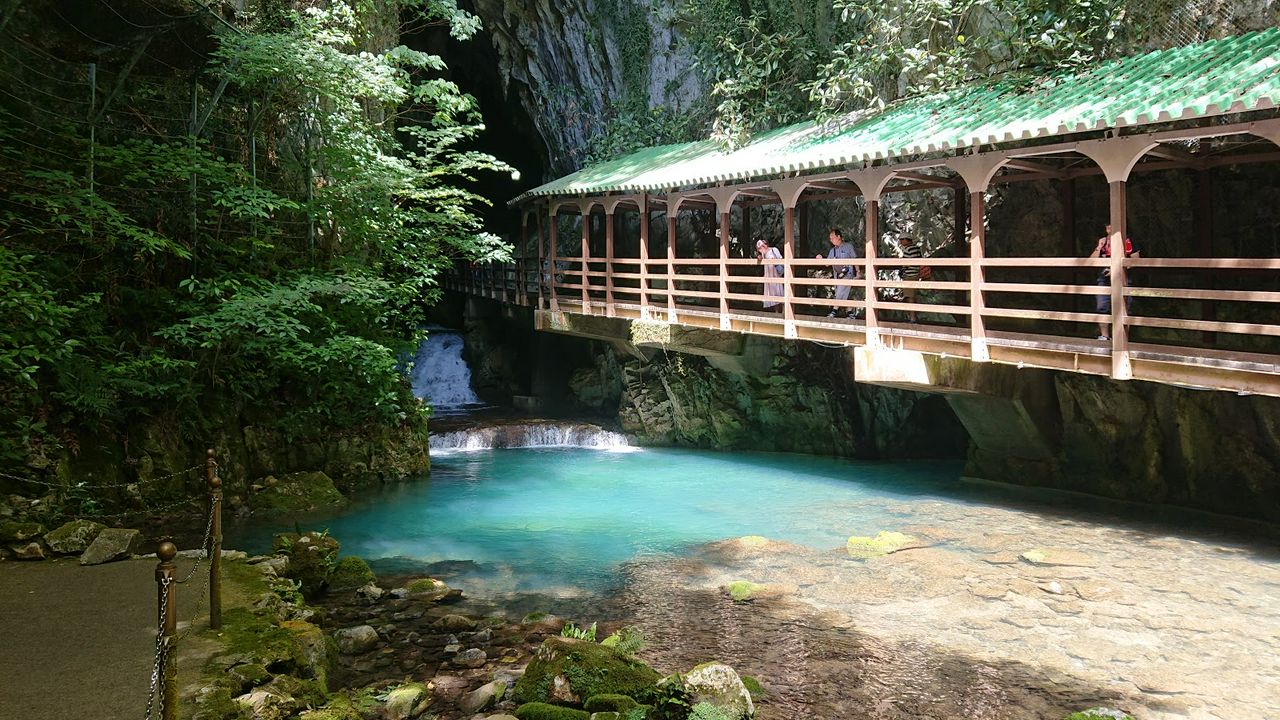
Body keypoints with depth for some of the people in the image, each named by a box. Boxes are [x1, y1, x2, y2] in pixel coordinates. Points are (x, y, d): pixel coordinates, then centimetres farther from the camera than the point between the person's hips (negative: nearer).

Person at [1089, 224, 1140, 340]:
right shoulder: (1102, 241, 11)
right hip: (1104, 278, 4)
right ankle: (1104, 335, 7)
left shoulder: (1127, 240, -2)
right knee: (1102, 308, 0)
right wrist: (1099, 247, -5)